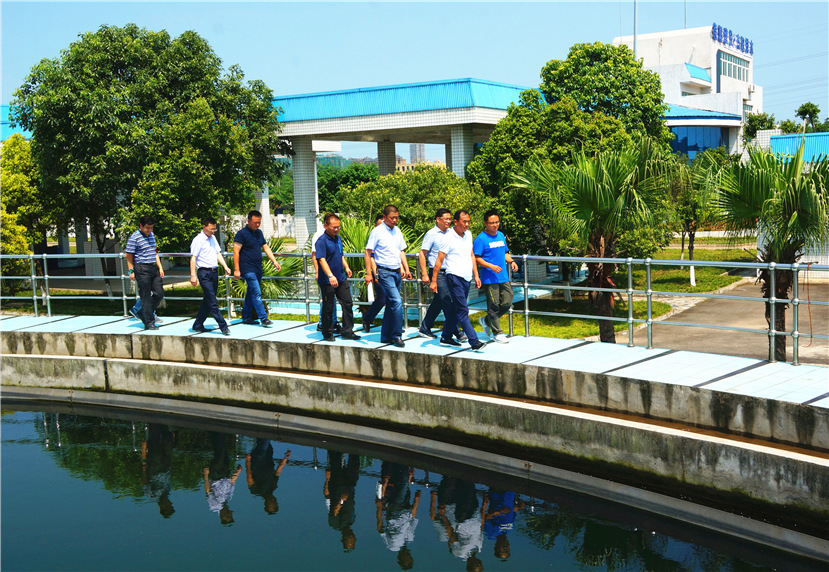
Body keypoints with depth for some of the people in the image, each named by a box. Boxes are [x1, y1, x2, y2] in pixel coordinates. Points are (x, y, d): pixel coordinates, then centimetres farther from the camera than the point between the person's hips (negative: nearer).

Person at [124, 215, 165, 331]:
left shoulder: (151, 235, 15)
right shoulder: (134, 238, -8)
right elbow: (128, 255, -6)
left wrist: (160, 267, 18)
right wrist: (131, 271, -7)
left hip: (153, 268, 8)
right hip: (142, 270, -8)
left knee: (159, 294, 4)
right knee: (146, 297, -4)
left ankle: (143, 314, 23)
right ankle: (149, 323, 2)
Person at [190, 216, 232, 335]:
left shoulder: (213, 238, 16)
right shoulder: (198, 240, -8)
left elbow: (218, 254, 22)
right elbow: (193, 258, -11)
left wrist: (225, 267, 10)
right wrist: (193, 275, -17)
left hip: (214, 272, 8)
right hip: (204, 273, -8)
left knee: (208, 301, 11)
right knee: (212, 302, -9)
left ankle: (198, 325, 20)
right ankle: (223, 327, -11)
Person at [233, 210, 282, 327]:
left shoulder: (259, 233, 13)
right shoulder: (242, 234, -10)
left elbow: (266, 248, 18)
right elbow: (236, 252, -12)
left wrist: (274, 262, 8)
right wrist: (236, 270, -16)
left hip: (258, 269, 8)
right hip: (248, 269, -8)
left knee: (251, 293, 13)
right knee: (256, 293, -12)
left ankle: (246, 317, 21)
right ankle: (263, 318, -12)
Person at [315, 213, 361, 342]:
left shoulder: (338, 238, 11)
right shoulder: (322, 241, -14)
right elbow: (322, 260, -23)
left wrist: (346, 267, 13)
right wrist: (330, 276, -33)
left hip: (341, 278, 8)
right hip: (327, 282, -8)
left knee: (348, 304, 8)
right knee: (328, 307, 3)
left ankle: (347, 331, 17)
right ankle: (327, 334, 15)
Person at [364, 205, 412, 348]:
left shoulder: (397, 231, 12)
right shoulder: (377, 232, -7)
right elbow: (368, 252, -6)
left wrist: (406, 269, 12)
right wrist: (369, 273, -10)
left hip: (396, 272, 7)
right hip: (384, 272, -7)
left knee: (391, 304, 10)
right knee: (397, 302, -16)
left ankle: (386, 336, 18)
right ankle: (396, 336, -9)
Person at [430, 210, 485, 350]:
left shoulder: (468, 235, 12)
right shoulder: (449, 238, -9)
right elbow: (439, 260, -7)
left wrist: (476, 275, 17)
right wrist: (434, 281, -8)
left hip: (467, 278, 7)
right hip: (454, 277, -7)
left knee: (455, 308, 13)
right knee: (462, 310, -10)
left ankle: (446, 337, 23)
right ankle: (474, 341, -14)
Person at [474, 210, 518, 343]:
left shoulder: (501, 235, 14)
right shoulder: (481, 239, -8)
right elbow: (477, 258, -12)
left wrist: (511, 261, 5)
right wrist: (491, 266, -22)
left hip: (504, 277, 7)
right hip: (489, 279, -7)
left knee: (507, 303, 6)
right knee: (493, 306, -2)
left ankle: (486, 321, 25)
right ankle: (497, 333, 11)